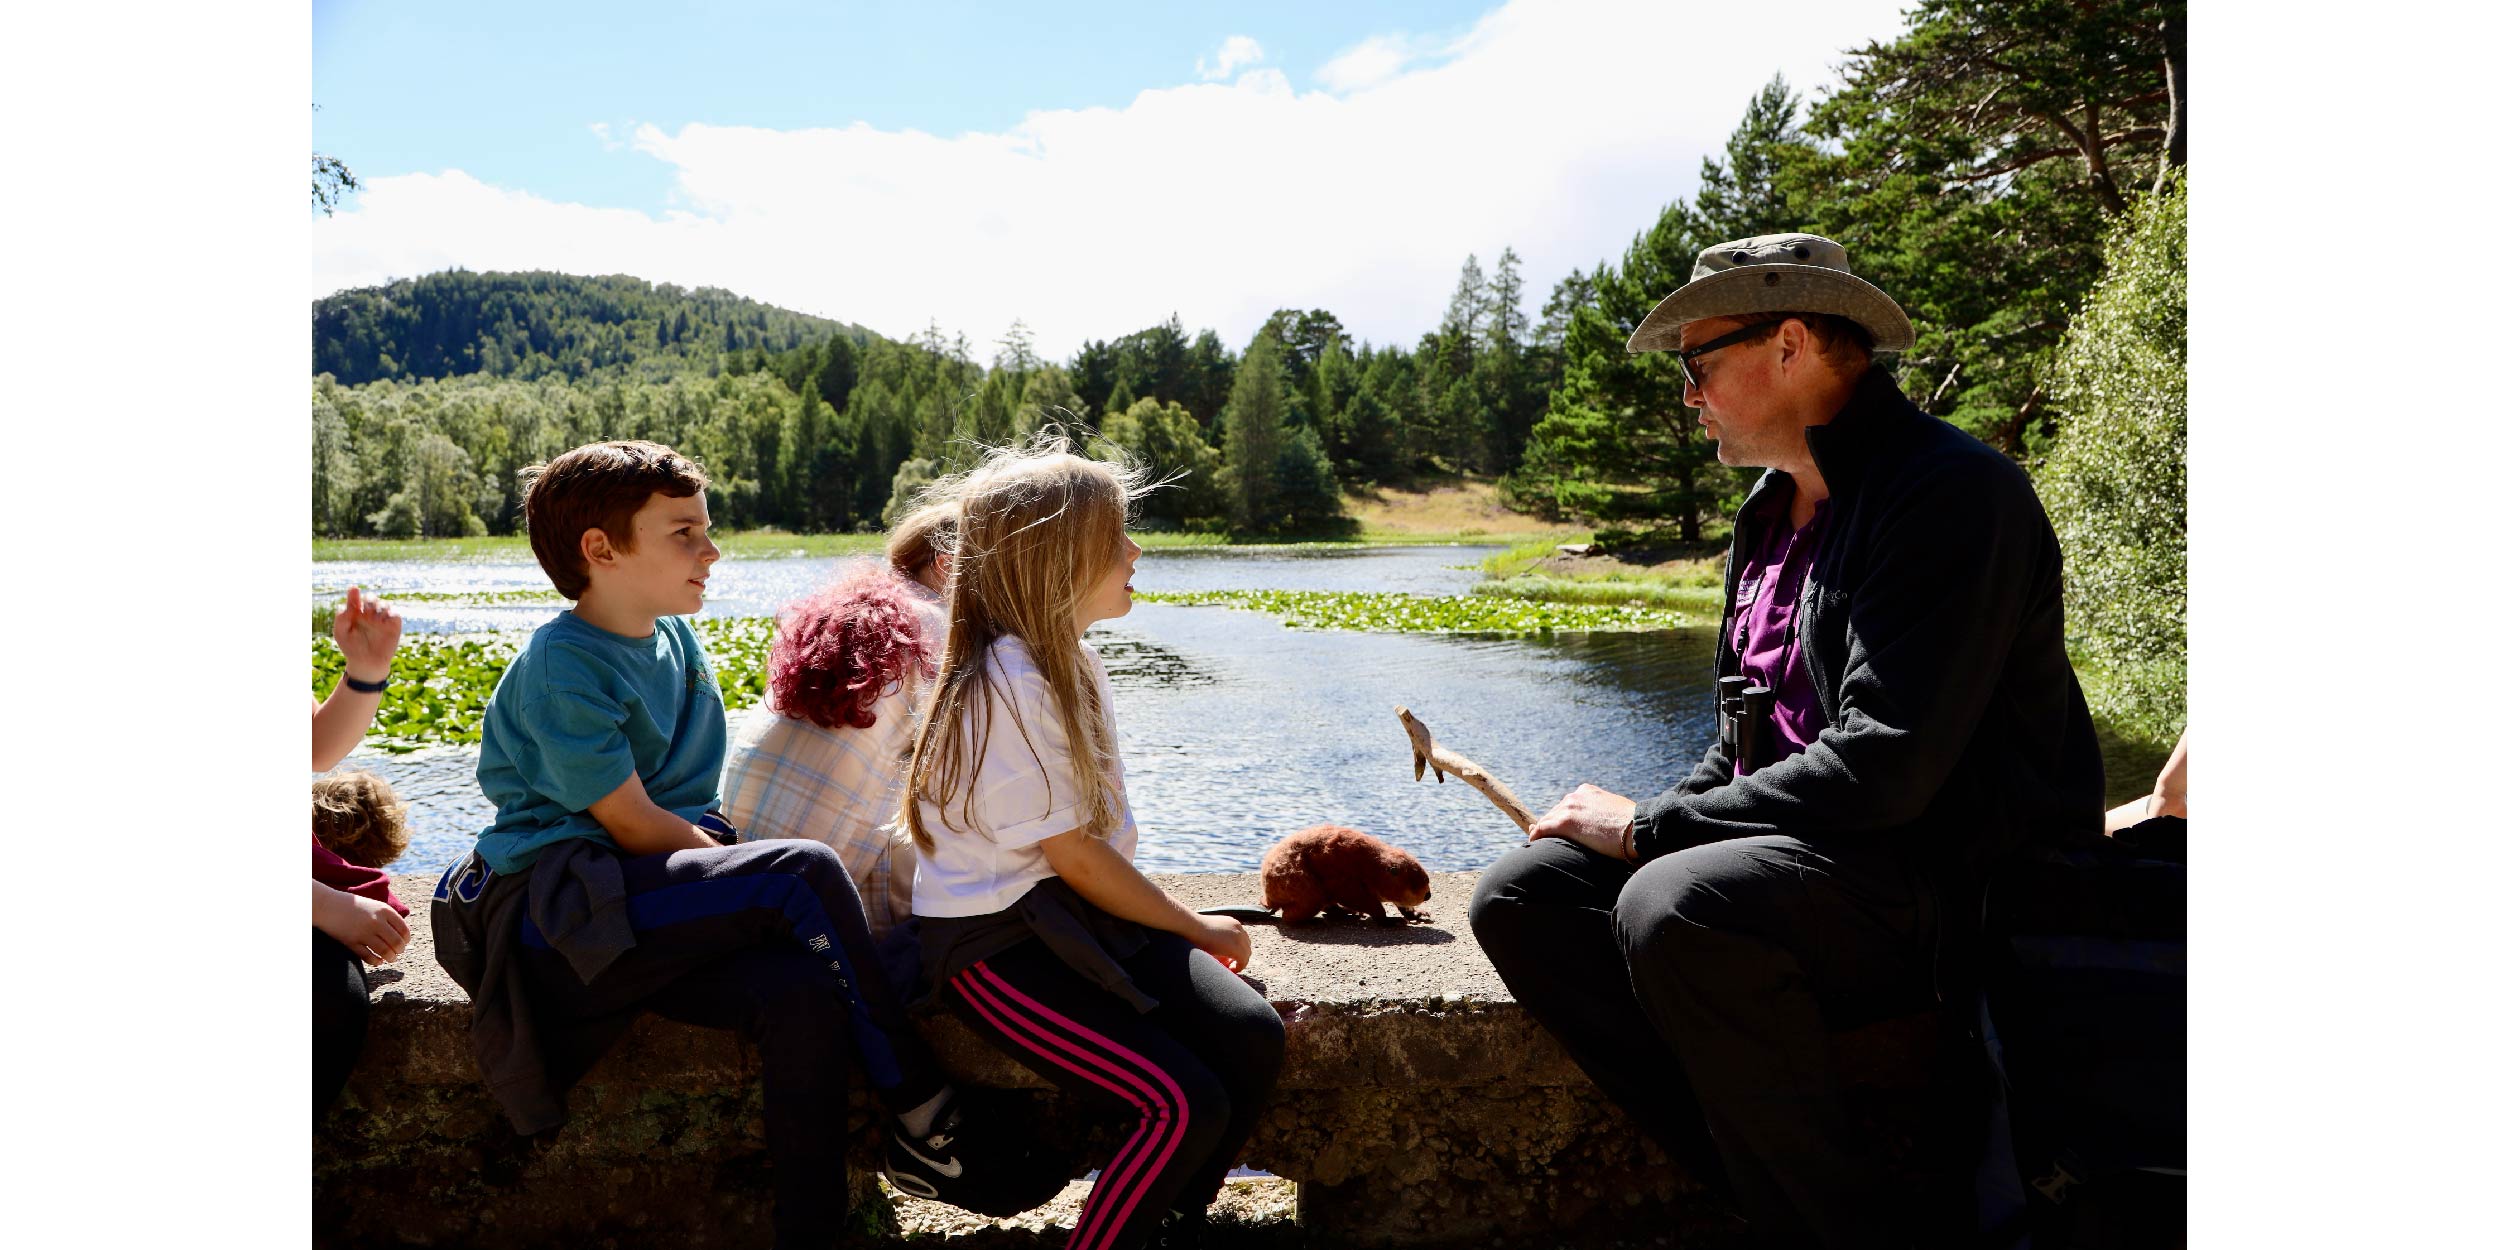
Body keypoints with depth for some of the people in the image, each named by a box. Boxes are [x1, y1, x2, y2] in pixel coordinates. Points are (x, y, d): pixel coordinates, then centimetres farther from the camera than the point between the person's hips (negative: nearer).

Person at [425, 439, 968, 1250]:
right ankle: (915, 1099, -12)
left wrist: (732, 870, -2)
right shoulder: (563, 667, -13)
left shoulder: (675, 637, 11)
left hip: (649, 909, 7)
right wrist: (765, 881, -6)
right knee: (807, 871, -23)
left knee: (803, 992, -23)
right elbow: (633, 825, -14)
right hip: (553, 910, -6)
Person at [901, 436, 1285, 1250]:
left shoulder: (1074, 664, 9)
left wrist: (1183, 925, -2)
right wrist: (1193, 929, -5)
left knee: (1254, 1037, -11)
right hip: (995, 942, -8)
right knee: (1187, 1107, -22)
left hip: (1076, 911, 8)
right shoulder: (1005, 687, -19)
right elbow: (1072, 855, -16)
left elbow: (1100, 835, 11)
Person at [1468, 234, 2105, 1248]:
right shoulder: (1775, 509, 14)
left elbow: (1884, 768, -24)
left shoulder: (1953, 491, -15)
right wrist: (1647, 823, 3)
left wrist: (1651, 826, -17)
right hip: (1798, 850, 9)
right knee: (1521, 893, -6)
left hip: (1958, 880, -9)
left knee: (1679, 907, -34)